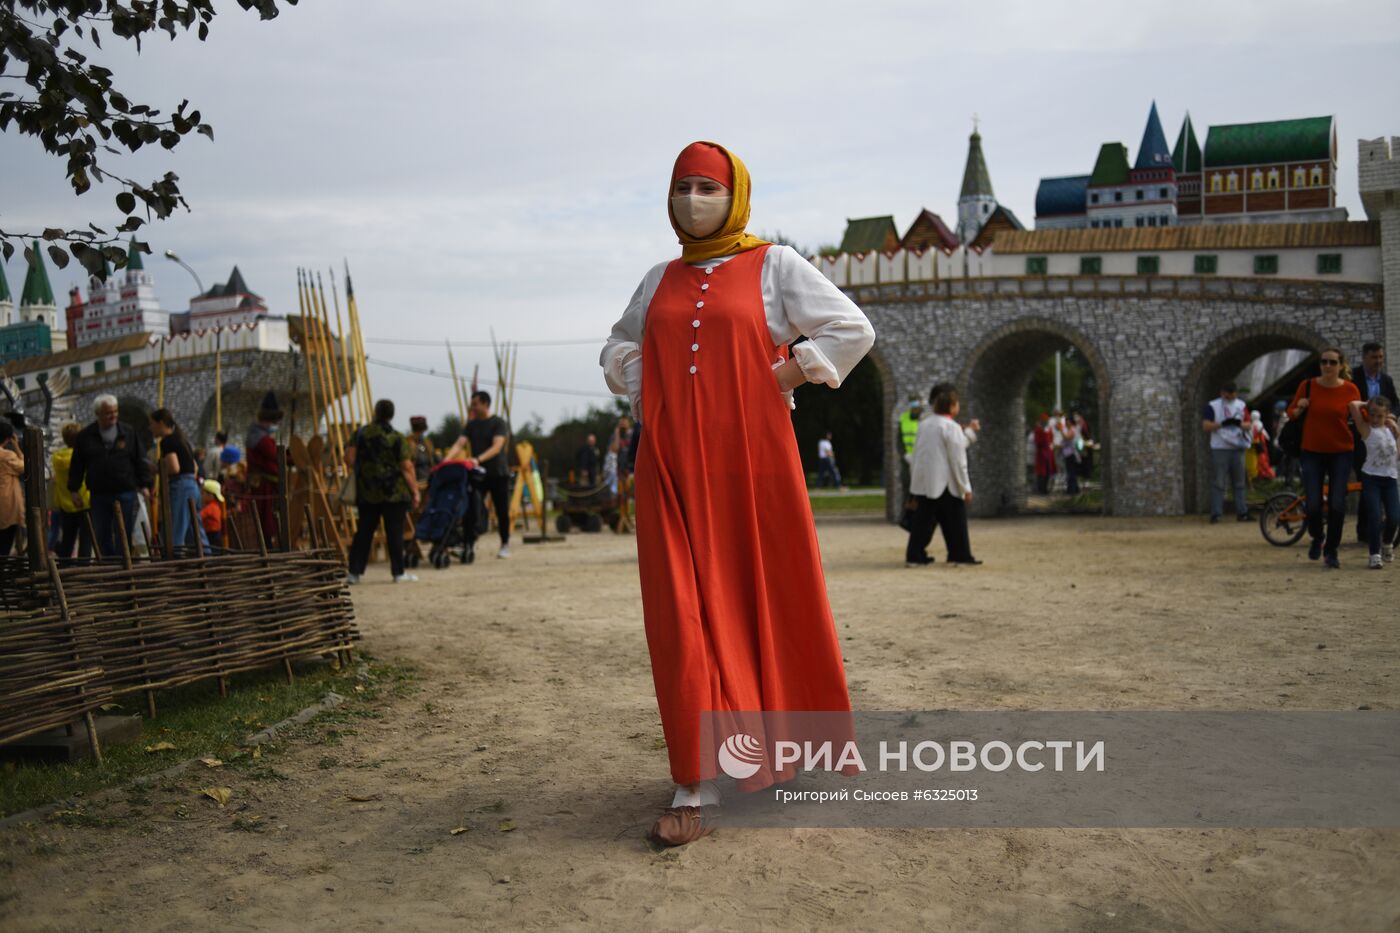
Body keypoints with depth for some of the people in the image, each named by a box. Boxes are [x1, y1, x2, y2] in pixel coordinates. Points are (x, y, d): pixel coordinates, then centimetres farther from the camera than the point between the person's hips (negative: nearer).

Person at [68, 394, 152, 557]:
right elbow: (76, 466, 9)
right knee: (102, 537, 5)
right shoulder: (85, 437, 5)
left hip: (126, 494, -1)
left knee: (123, 536, 1)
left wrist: (145, 485, -1)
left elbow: (141, 461, 6)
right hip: (99, 495, 1)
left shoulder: (129, 432, 5)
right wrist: (74, 490, 4)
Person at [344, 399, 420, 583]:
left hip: (367, 492, 3)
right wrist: (415, 491, -2)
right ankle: (398, 573, 4)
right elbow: (407, 468, -8)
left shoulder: (361, 434, 2)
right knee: (395, 532, 2)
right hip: (394, 492, -3)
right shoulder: (397, 438, -6)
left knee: (364, 531, 10)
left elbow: (349, 458, 0)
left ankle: (355, 572, 10)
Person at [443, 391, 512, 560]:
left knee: (502, 511, 5)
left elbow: (497, 447, -19)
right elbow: (459, 444, -2)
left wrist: (478, 459, -34)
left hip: (498, 473, -4)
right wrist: (447, 460, -20)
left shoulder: (499, 423, -6)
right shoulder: (471, 424, 9)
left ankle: (505, 545, 19)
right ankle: (470, 544, -4)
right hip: (478, 474, 4)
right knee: (471, 509, -7)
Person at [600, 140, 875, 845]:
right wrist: (645, 383, 11)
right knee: (683, 615, -6)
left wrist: (783, 374, -6)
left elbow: (852, 330, 2)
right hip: (672, 463, 3)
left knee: (766, 601, 5)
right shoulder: (660, 280, 17)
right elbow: (617, 348, 31)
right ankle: (696, 786, -5)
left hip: (750, 456, -3)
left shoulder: (774, 265, 6)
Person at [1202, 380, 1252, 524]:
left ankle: (1242, 512, 10)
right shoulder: (1212, 406, 0)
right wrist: (1222, 423, -22)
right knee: (1218, 483, -6)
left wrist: (1239, 423, -16)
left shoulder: (1241, 405, 12)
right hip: (1219, 449, -4)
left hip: (1238, 448, 4)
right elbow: (1206, 426, -8)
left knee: (1239, 483, 7)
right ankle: (1215, 514, -6)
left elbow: (1248, 425, 6)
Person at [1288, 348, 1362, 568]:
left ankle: (1331, 552, 13)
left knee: (1337, 505, -7)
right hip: (1312, 453, 0)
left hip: (1341, 453, 0)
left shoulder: (1350, 389, -3)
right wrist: (1299, 409, -12)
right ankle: (1317, 539, 26)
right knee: (1313, 505, -7)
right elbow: (1291, 412, 8)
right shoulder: (1308, 385, -3)